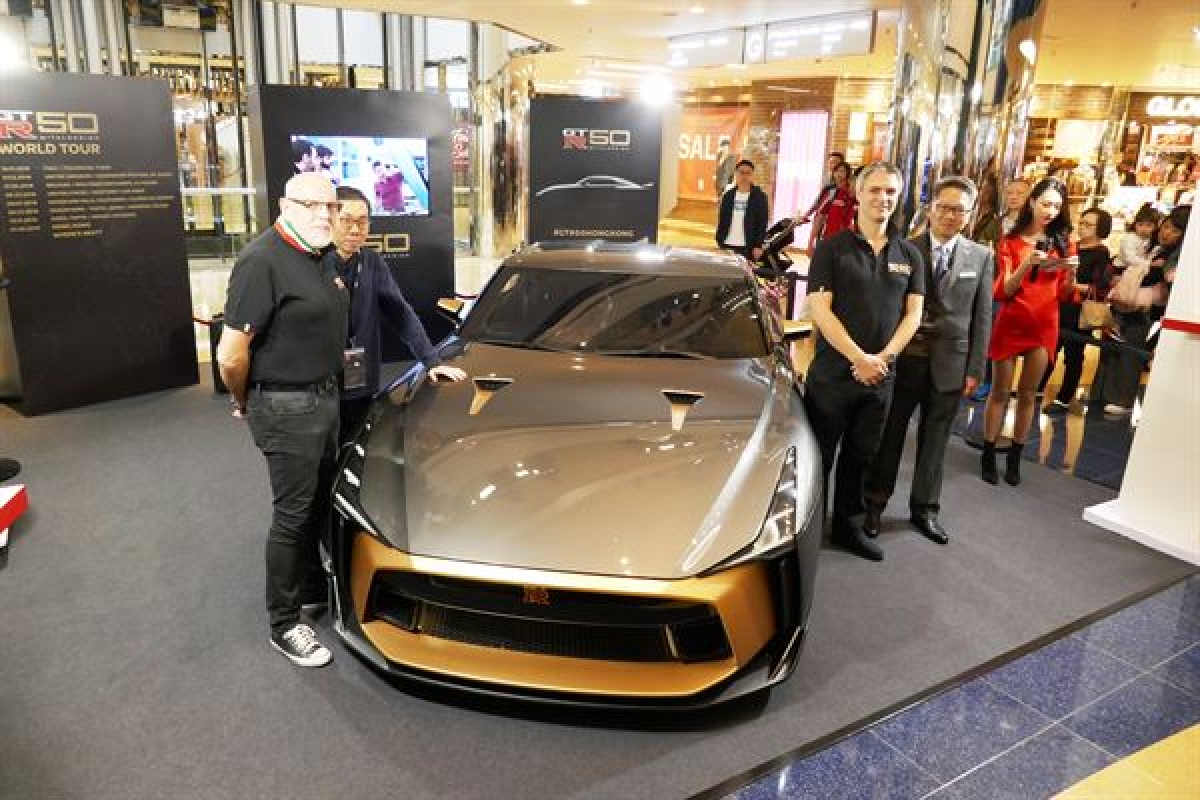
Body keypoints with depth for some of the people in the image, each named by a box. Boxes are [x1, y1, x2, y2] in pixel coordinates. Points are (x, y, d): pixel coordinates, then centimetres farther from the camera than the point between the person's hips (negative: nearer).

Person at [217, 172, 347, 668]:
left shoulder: (318, 259, 9)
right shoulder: (263, 261, -21)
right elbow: (231, 354, -20)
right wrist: (245, 403, -6)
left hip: (325, 399, 9)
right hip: (287, 410, -9)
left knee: (320, 503, 21)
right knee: (293, 515, 1)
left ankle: (313, 584, 40)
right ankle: (284, 626, 16)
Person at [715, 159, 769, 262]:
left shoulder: (759, 197, 1)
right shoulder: (728, 196, 10)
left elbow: (762, 224, -2)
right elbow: (721, 222, 11)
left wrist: (758, 246, -9)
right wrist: (719, 243, 5)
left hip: (748, 247, -3)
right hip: (727, 245, 3)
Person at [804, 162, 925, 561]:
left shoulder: (909, 255, 8)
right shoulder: (832, 247, -5)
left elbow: (913, 314, 4)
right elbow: (819, 309, -12)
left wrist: (882, 357, -11)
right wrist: (859, 357, -17)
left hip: (880, 375, 4)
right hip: (832, 372, -4)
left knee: (861, 457, 14)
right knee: (817, 454, 4)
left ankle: (850, 526, 28)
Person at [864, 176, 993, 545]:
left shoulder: (981, 257, 3)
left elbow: (982, 317, 4)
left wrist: (975, 369, 0)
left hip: (949, 365, 2)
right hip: (902, 360, -2)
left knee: (934, 440, 14)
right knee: (889, 436, 9)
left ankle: (924, 508, 29)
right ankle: (875, 504, 25)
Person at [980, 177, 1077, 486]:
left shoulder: (1063, 243, 7)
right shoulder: (1010, 242, 0)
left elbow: (1065, 295, 6)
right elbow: (1002, 291, -8)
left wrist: (1071, 273, -14)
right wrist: (1027, 264, -23)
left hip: (1045, 326, 2)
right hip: (1010, 323, -2)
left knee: (1028, 394, 8)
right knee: (1000, 391, 2)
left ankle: (1015, 458, 17)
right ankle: (988, 455, 10)